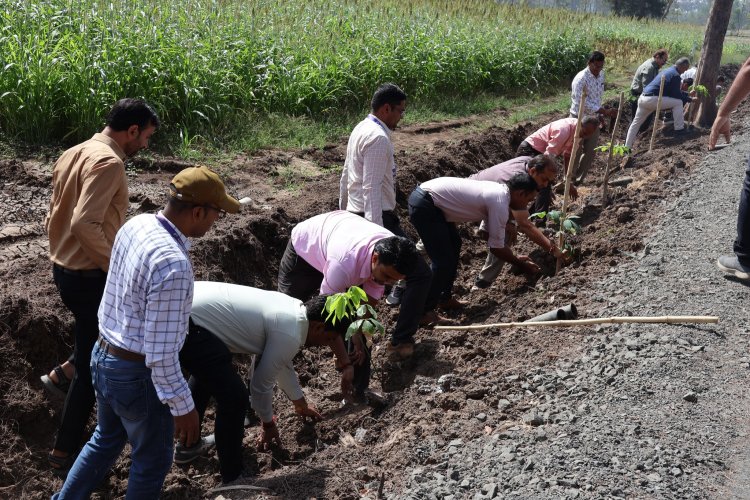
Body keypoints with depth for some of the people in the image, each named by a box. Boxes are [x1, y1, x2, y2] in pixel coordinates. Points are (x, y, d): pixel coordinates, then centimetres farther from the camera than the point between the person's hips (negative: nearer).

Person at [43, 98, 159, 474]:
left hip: (65, 269, 9)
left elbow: (57, 216, 14)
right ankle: (64, 453, 15)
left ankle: (63, 374, 27)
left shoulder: (75, 154, 10)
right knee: (92, 368, 4)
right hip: (89, 276, -9)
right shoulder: (108, 162, -20)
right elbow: (85, 224, -29)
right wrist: (116, 266, -19)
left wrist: (61, 259, 20)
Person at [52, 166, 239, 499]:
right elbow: (160, 351, -28)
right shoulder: (173, 264, -31)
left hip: (103, 356, 8)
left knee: (106, 439, 30)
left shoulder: (136, 224, -6)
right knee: (152, 459, 17)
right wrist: (182, 406, -18)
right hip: (137, 373, -8)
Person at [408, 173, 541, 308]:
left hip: (428, 195, 10)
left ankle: (444, 297, 32)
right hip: (424, 205, -10)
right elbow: (496, 248, -9)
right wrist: (520, 263, 6)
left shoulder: (497, 192, 12)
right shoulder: (499, 203, -16)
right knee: (444, 262, -6)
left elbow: (487, 232, 22)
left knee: (454, 244, 22)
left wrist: (515, 257, 23)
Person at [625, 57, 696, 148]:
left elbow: (674, 91, 34)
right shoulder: (675, 75, -6)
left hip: (642, 98, 9)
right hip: (652, 99, -9)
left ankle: (627, 146, 14)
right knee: (678, 102, 1)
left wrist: (688, 94, 36)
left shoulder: (668, 71, 25)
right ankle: (679, 129, 5)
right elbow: (676, 94, -2)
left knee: (636, 122, 14)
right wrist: (689, 99, 12)